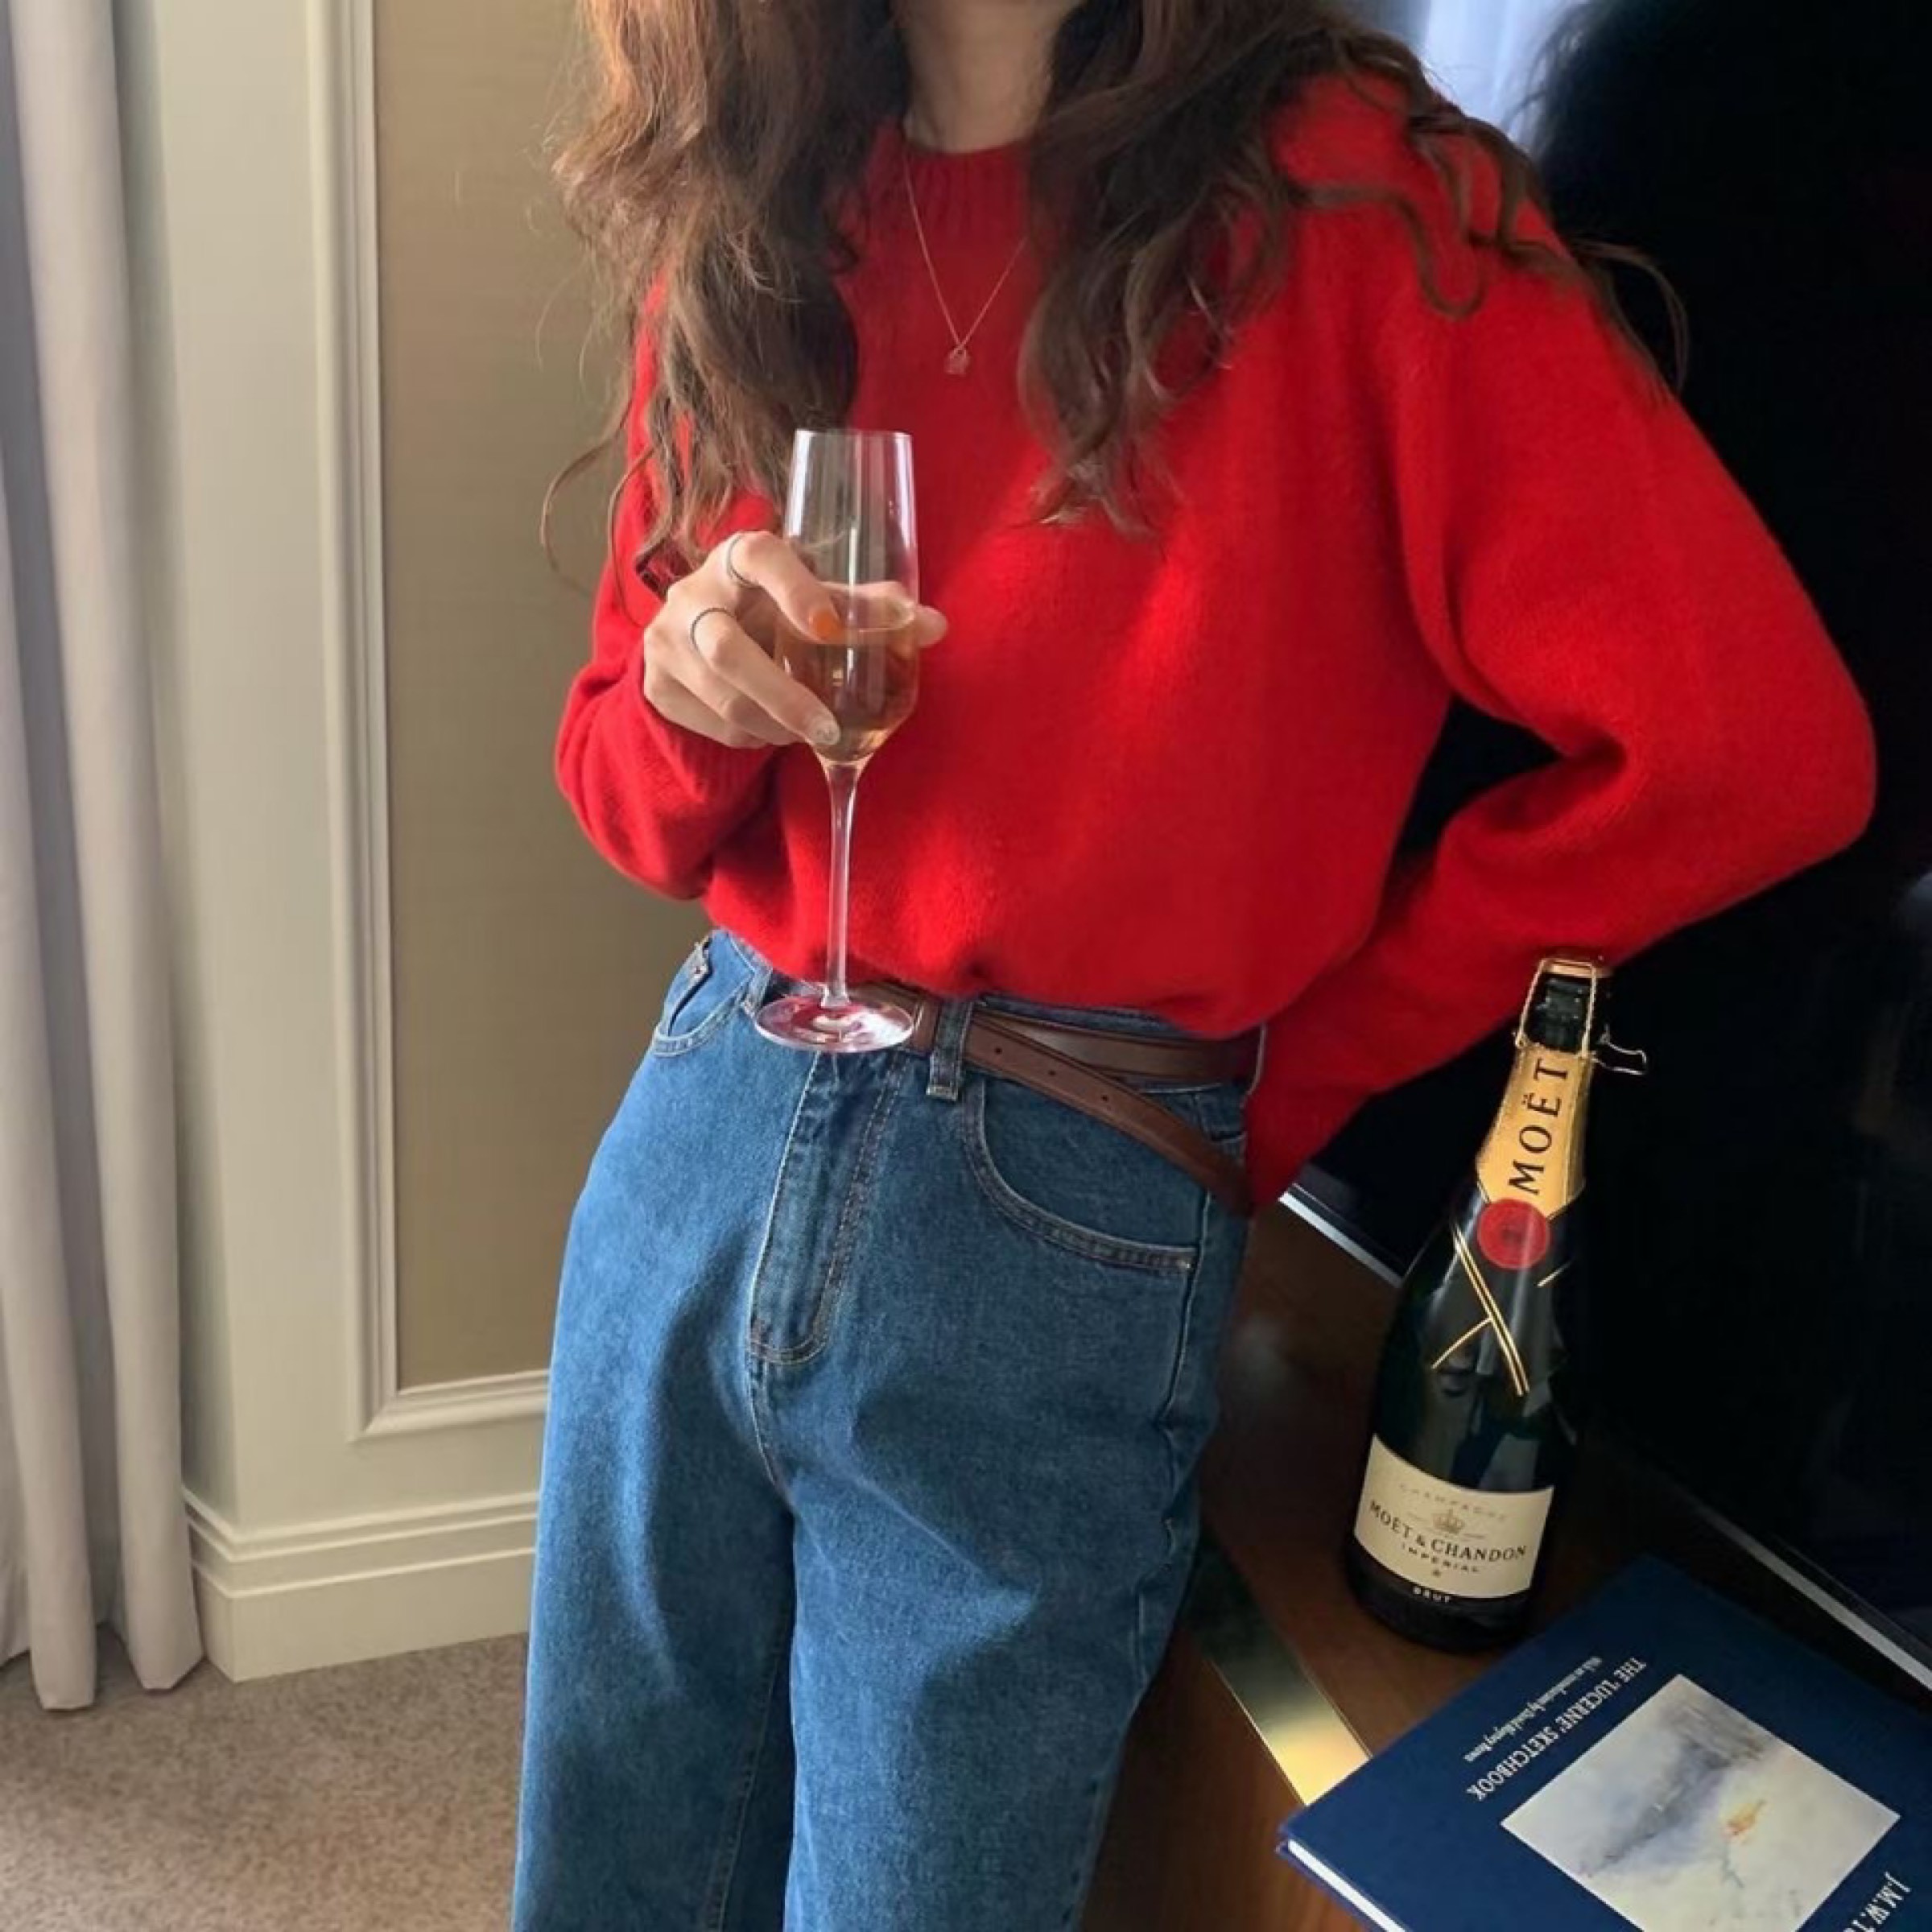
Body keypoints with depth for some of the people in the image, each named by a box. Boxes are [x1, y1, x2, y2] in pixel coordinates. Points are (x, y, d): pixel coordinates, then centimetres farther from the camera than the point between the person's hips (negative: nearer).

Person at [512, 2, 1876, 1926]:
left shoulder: (1342, 203, -9)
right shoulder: (746, 231, 6)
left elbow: (1754, 747, -15)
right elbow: (643, 814, 12)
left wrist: (1291, 1069, -6)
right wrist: (691, 690, -12)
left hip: (1064, 1226, -4)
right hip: (696, 1133, 5)